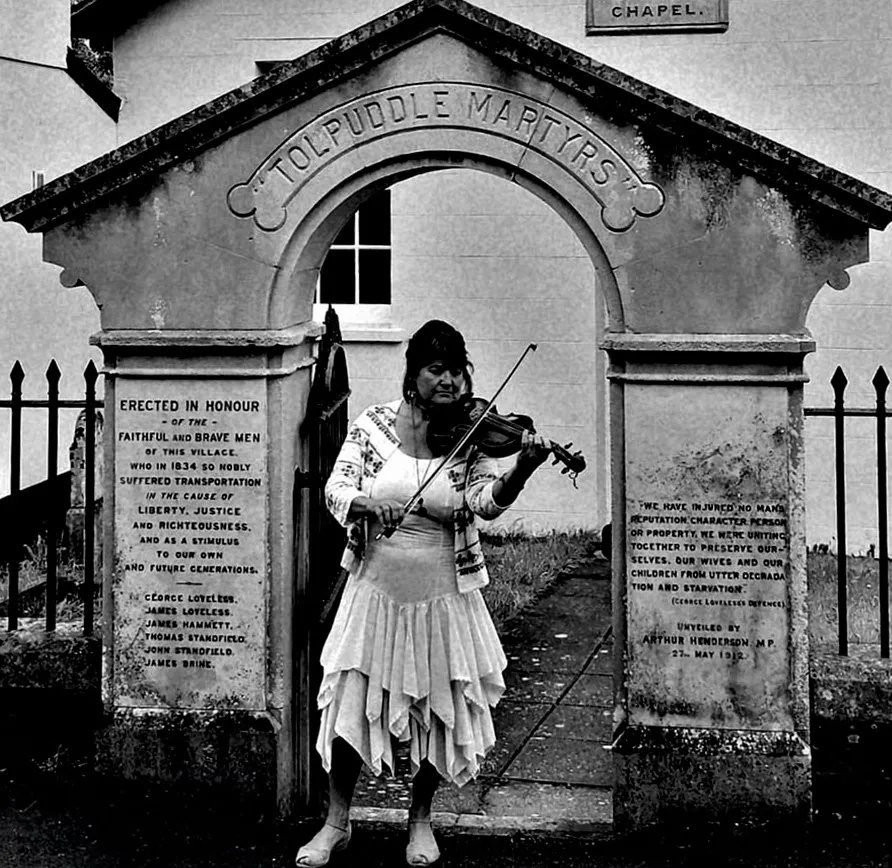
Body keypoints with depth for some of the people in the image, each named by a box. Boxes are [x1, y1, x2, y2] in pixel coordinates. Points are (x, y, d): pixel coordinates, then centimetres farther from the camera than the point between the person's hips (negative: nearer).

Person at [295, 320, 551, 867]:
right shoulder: (374, 425, -4)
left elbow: (487, 502, -18)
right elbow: (336, 491, -8)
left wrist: (522, 470, -38)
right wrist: (368, 504, -30)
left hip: (444, 596, 0)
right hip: (377, 590, 0)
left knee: (440, 713, 8)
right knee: (349, 705, 2)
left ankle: (421, 819, 30)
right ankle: (337, 824, 20)